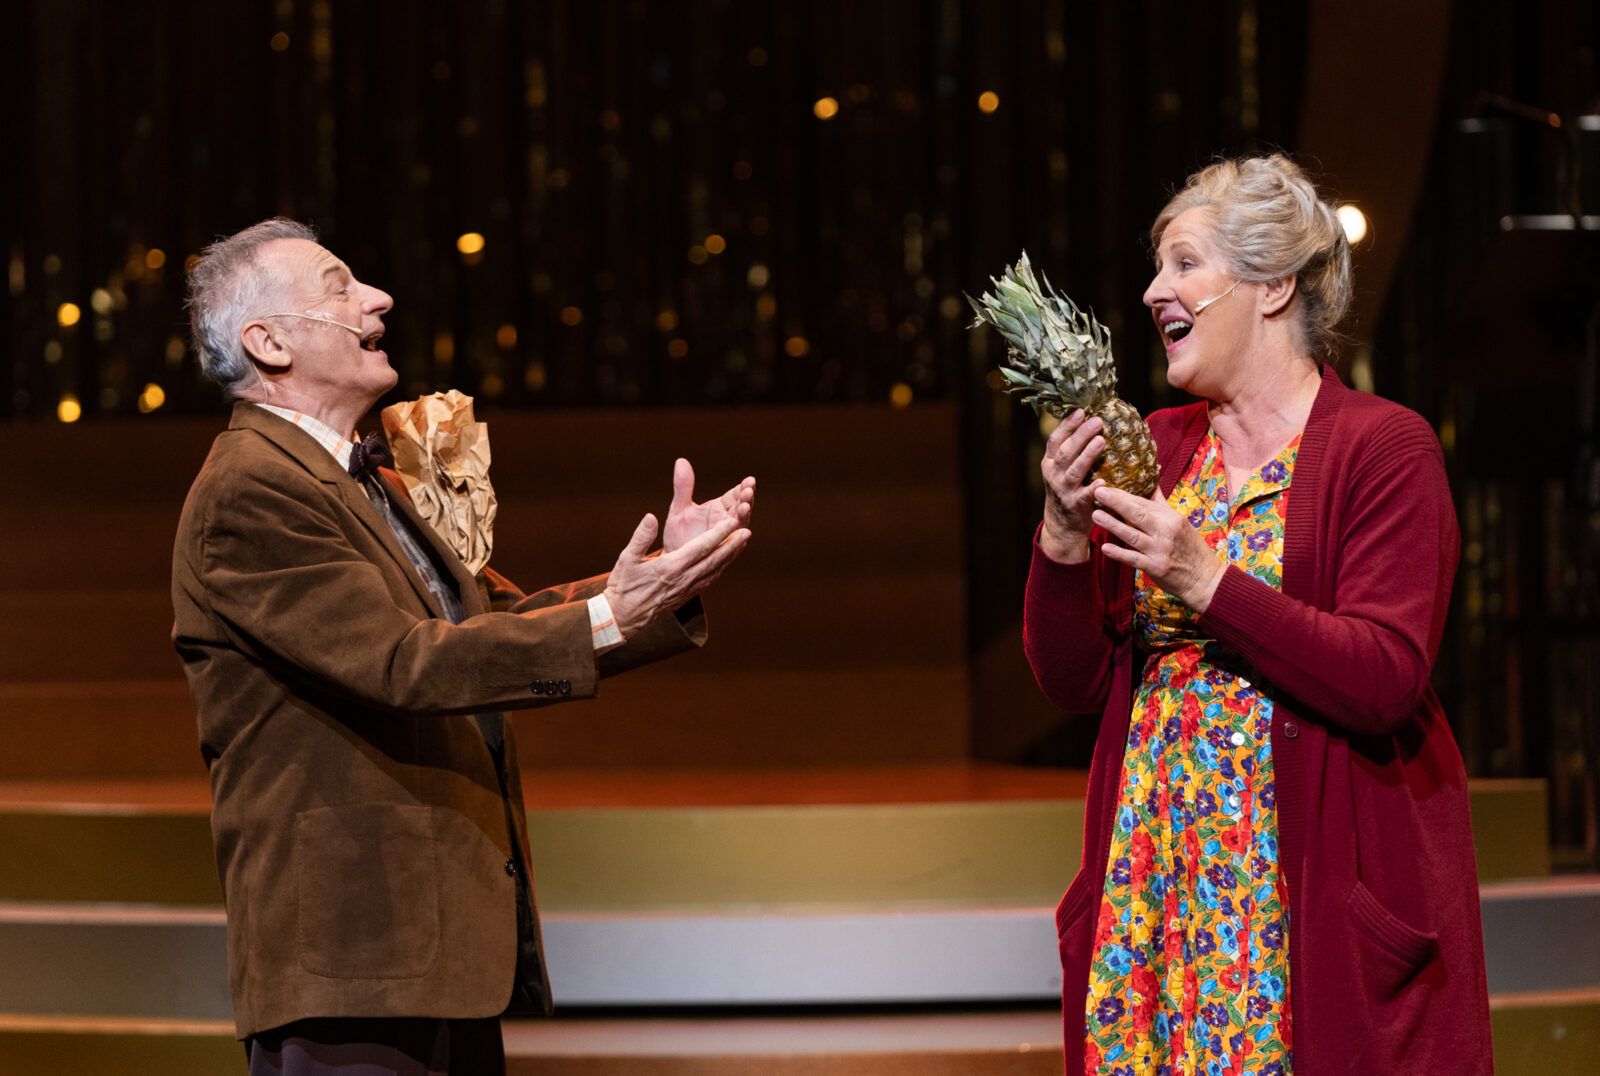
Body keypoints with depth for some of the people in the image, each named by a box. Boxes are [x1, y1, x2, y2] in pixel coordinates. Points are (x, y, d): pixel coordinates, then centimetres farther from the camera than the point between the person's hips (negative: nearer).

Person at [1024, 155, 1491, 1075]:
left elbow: (1387, 681, -16)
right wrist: (1064, 538, -8)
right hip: (1155, 879, 5)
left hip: (1322, 891, -4)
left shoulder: (1385, 448, -5)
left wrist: (1209, 584, -21)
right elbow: (1074, 681, 9)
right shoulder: (1155, 449, 10)